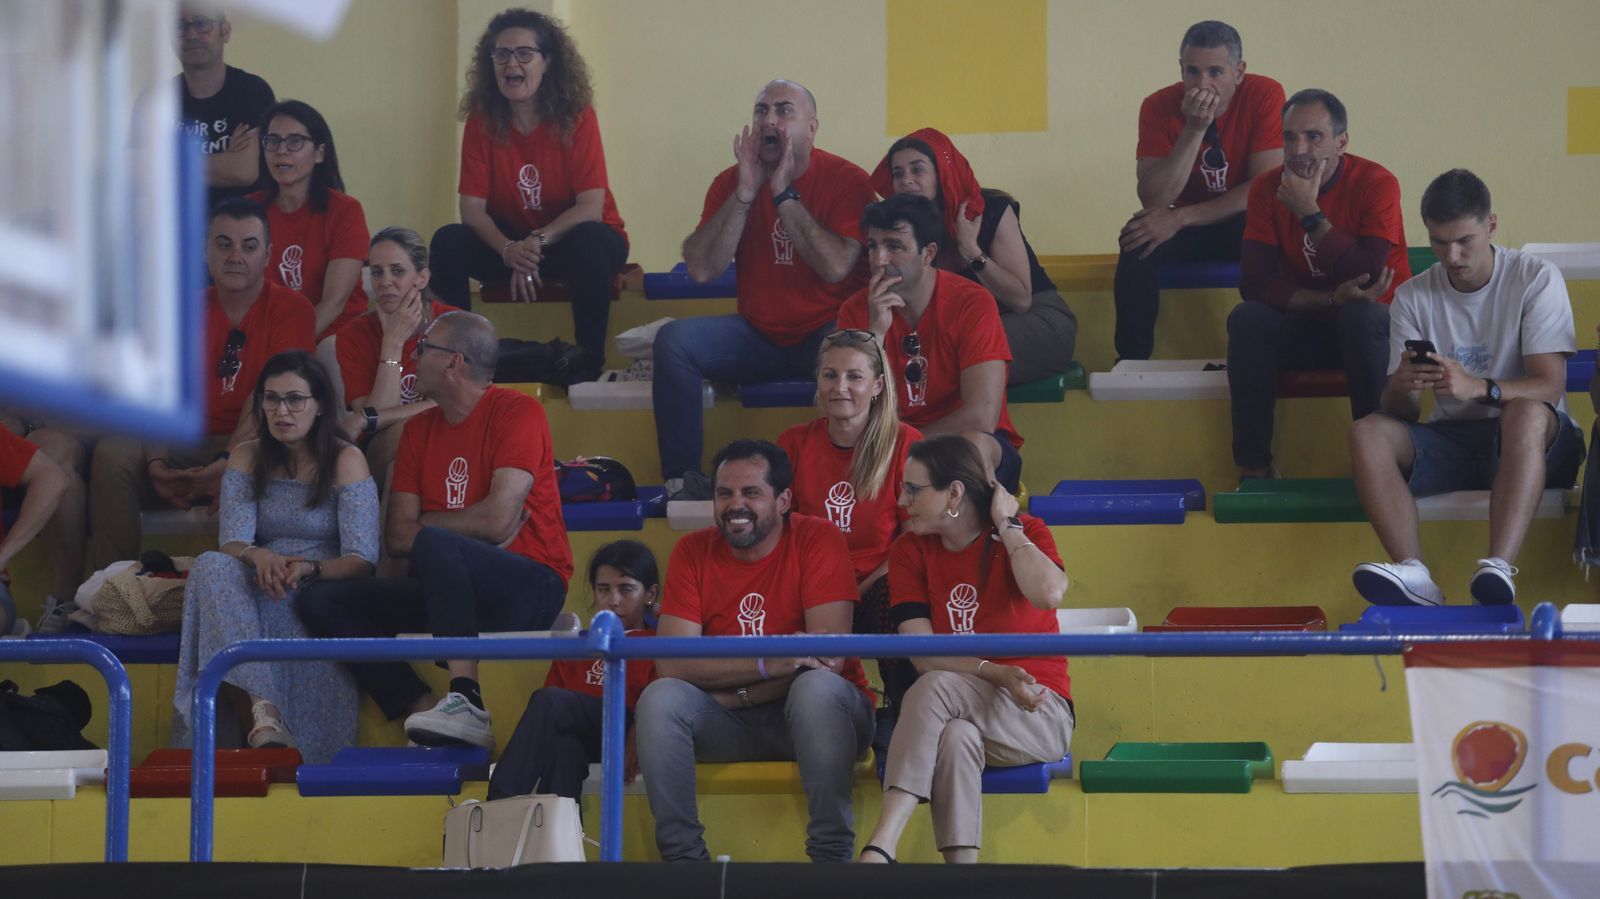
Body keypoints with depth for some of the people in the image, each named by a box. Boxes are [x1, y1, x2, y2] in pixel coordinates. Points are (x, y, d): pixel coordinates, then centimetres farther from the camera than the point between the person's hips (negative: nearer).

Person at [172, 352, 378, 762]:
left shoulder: (346, 461, 1)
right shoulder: (247, 459, 13)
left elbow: (362, 561, -9)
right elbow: (231, 542, -2)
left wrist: (308, 569, -30)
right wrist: (259, 557, -27)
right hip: (260, 592, 3)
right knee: (212, 567, -31)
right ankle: (262, 710, -50)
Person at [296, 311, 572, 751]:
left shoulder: (517, 412, -6)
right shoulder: (420, 429, 15)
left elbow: (498, 521, -17)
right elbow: (396, 537, 8)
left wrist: (426, 526, -1)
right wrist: (465, 530, -8)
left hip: (529, 589, -7)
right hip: (450, 593, 7)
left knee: (434, 546, -36)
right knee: (320, 602, -8)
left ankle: (467, 703, -40)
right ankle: (425, 710, -25)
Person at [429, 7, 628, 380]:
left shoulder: (576, 116, -16)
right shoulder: (482, 121, -8)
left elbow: (591, 206, -20)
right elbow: (472, 208, -12)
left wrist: (538, 243, -35)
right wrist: (508, 250, -32)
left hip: (571, 236, -3)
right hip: (510, 241, 3)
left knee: (588, 243, -37)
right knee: (448, 242, -23)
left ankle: (590, 366, -27)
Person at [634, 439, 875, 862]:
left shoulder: (818, 539, -8)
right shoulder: (693, 551, 1)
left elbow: (830, 658, -17)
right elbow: (672, 663, -11)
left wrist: (732, 688, -17)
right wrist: (768, 664, -25)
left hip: (813, 715, -3)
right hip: (729, 724, 3)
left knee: (817, 687, -35)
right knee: (659, 698, -23)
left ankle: (832, 856, -30)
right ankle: (683, 857, -20)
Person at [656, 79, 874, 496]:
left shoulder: (846, 180, -7)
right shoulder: (731, 182, 2)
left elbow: (836, 268, -21)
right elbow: (700, 270, -10)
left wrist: (783, 194, -20)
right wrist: (746, 192, -16)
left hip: (824, 333, -4)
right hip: (757, 334, 4)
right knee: (673, 340, -20)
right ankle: (682, 480, -19)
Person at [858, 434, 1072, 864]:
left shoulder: (1026, 534, 0)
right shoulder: (911, 550, 6)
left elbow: (1048, 594, -25)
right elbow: (923, 654, -6)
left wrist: (1008, 528, -12)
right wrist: (994, 673, -21)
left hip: (1040, 715, -2)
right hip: (960, 715, 2)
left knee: (936, 688, -32)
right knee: (956, 739, -36)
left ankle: (880, 845, -43)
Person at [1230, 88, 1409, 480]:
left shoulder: (1376, 183, -15)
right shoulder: (1267, 189, -5)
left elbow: (1368, 275, -25)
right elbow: (1254, 282, -14)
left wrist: (1309, 212, -27)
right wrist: (1332, 299, -26)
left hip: (1373, 321, -3)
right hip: (1304, 324, 3)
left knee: (1360, 315, -36)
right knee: (1246, 320, -25)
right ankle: (1253, 467, -21)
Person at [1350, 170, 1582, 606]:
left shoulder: (1536, 279, -5)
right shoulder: (1414, 297, 5)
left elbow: (1548, 387, -16)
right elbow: (1401, 413, 2)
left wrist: (1477, 387, -35)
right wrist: (1401, 387, -24)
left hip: (1526, 441, -4)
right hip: (1450, 441, 4)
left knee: (1528, 413, -37)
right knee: (1367, 433, -23)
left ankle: (1499, 566, -54)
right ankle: (1413, 573, -43)